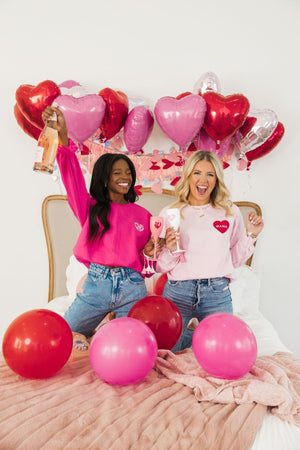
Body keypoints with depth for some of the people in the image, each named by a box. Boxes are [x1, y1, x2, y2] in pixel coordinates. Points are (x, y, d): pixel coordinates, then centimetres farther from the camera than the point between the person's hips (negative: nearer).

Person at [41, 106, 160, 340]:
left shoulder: (143, 214, 14)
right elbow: (72, 176, -7)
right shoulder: (91, 208, 9)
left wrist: (152, 251, -4)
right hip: (97, 284, 0)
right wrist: (63, 136, -20)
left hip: (132, 287, 1)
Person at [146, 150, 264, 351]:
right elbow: (160, 267, 4)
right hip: (178, 291, 0)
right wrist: (171, 250, -16)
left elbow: (235, 259, 12)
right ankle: (191, 333, 30)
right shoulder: (169, 213, 3)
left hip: (217, 292, 1)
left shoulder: (231, 212, 7)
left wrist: (250, 235, 0)